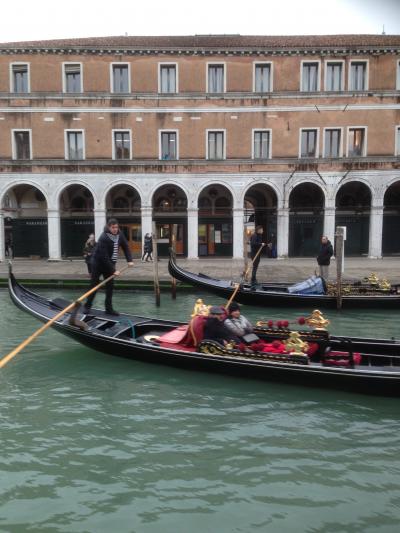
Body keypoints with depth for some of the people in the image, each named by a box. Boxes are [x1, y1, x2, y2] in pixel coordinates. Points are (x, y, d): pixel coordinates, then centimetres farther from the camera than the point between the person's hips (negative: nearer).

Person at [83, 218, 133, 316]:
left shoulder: (120, 234, -7)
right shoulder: (103, 238, -27)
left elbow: (125, 246, 2)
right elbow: (104, 257, -29)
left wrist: (129, 260, -12)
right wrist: (113, 270, -28)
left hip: (110, 263, 6)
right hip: (98, 263, -6)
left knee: (110, 285, 3)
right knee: (94, 285, 1)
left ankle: (109, 308, 9)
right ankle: (87, 306, 15)